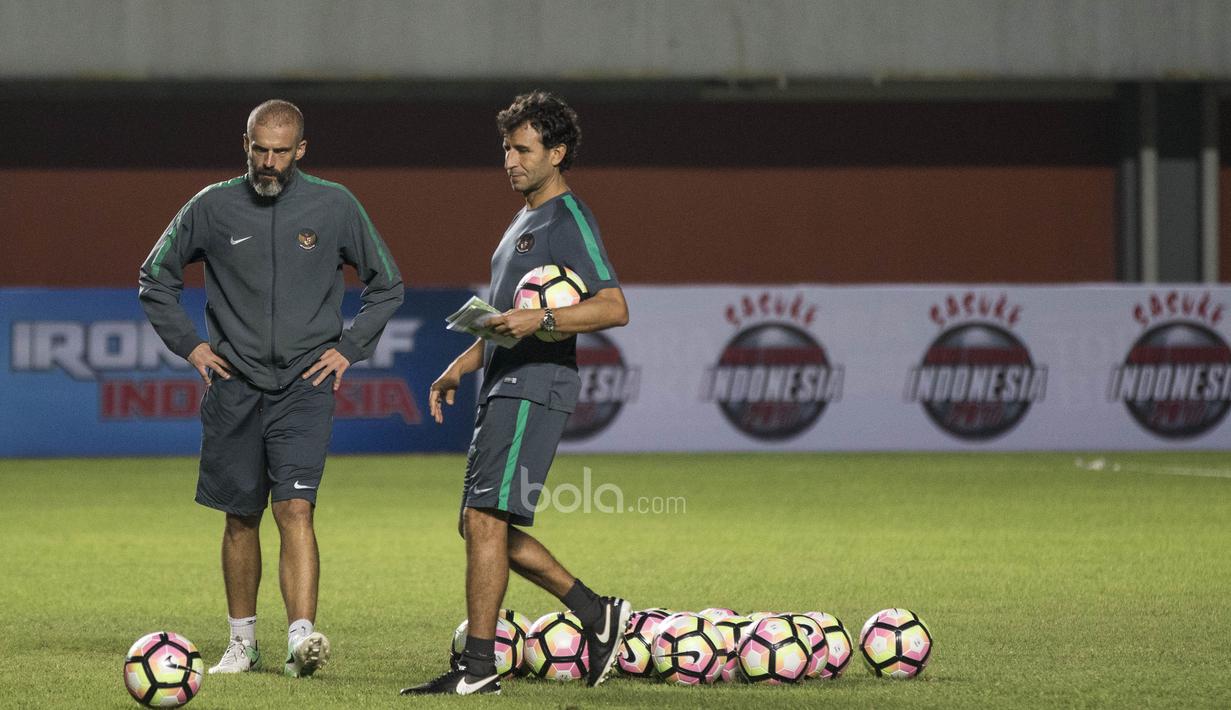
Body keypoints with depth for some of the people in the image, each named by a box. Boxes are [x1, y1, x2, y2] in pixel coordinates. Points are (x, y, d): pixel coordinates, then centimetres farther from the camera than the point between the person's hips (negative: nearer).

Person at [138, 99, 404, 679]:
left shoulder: (335, 207, 1)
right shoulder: (213, 207, 2)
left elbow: (386, 286, 13)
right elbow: (156, 279, 15)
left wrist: (348, 348, 4)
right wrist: (189, 345, 6)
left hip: (304, 387, -2)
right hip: (234, 386, 2)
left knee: (295, 509, -16)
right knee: (241, 518, 8)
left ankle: (301, 638, -24)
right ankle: (242, 643, 20)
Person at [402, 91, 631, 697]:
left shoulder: (569, 221, -8)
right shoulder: (524, 222, 23)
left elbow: (613, 307, -18)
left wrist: (541, 320, -28)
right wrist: (461, 366, 26)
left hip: (535, 390, -10)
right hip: (502, 389, 10)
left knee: (485, 520, -14)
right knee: (482, 528, 9)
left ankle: (478, 667, -12)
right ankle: (597, 614, 17)